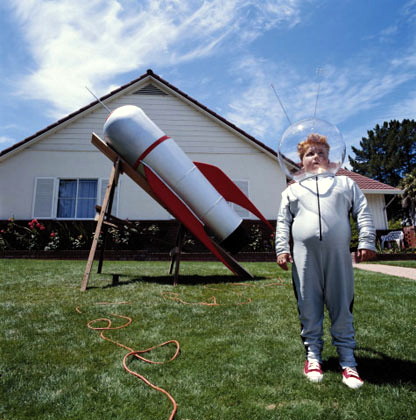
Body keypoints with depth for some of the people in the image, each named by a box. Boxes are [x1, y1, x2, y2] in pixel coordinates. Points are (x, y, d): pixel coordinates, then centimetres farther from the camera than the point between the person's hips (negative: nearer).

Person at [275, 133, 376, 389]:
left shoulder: (346, 183, 21)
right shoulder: (292, 190, 21)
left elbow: (363, 212, 12)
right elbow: (283, 222, 13)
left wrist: (367, 242, -1)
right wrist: (282, 249, 1)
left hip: (338, 255, 0)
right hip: (305, 256, 1)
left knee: (342, 308, 4)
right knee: (309, 309, 5)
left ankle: (348, 361, 16)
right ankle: (313, 356, 19)